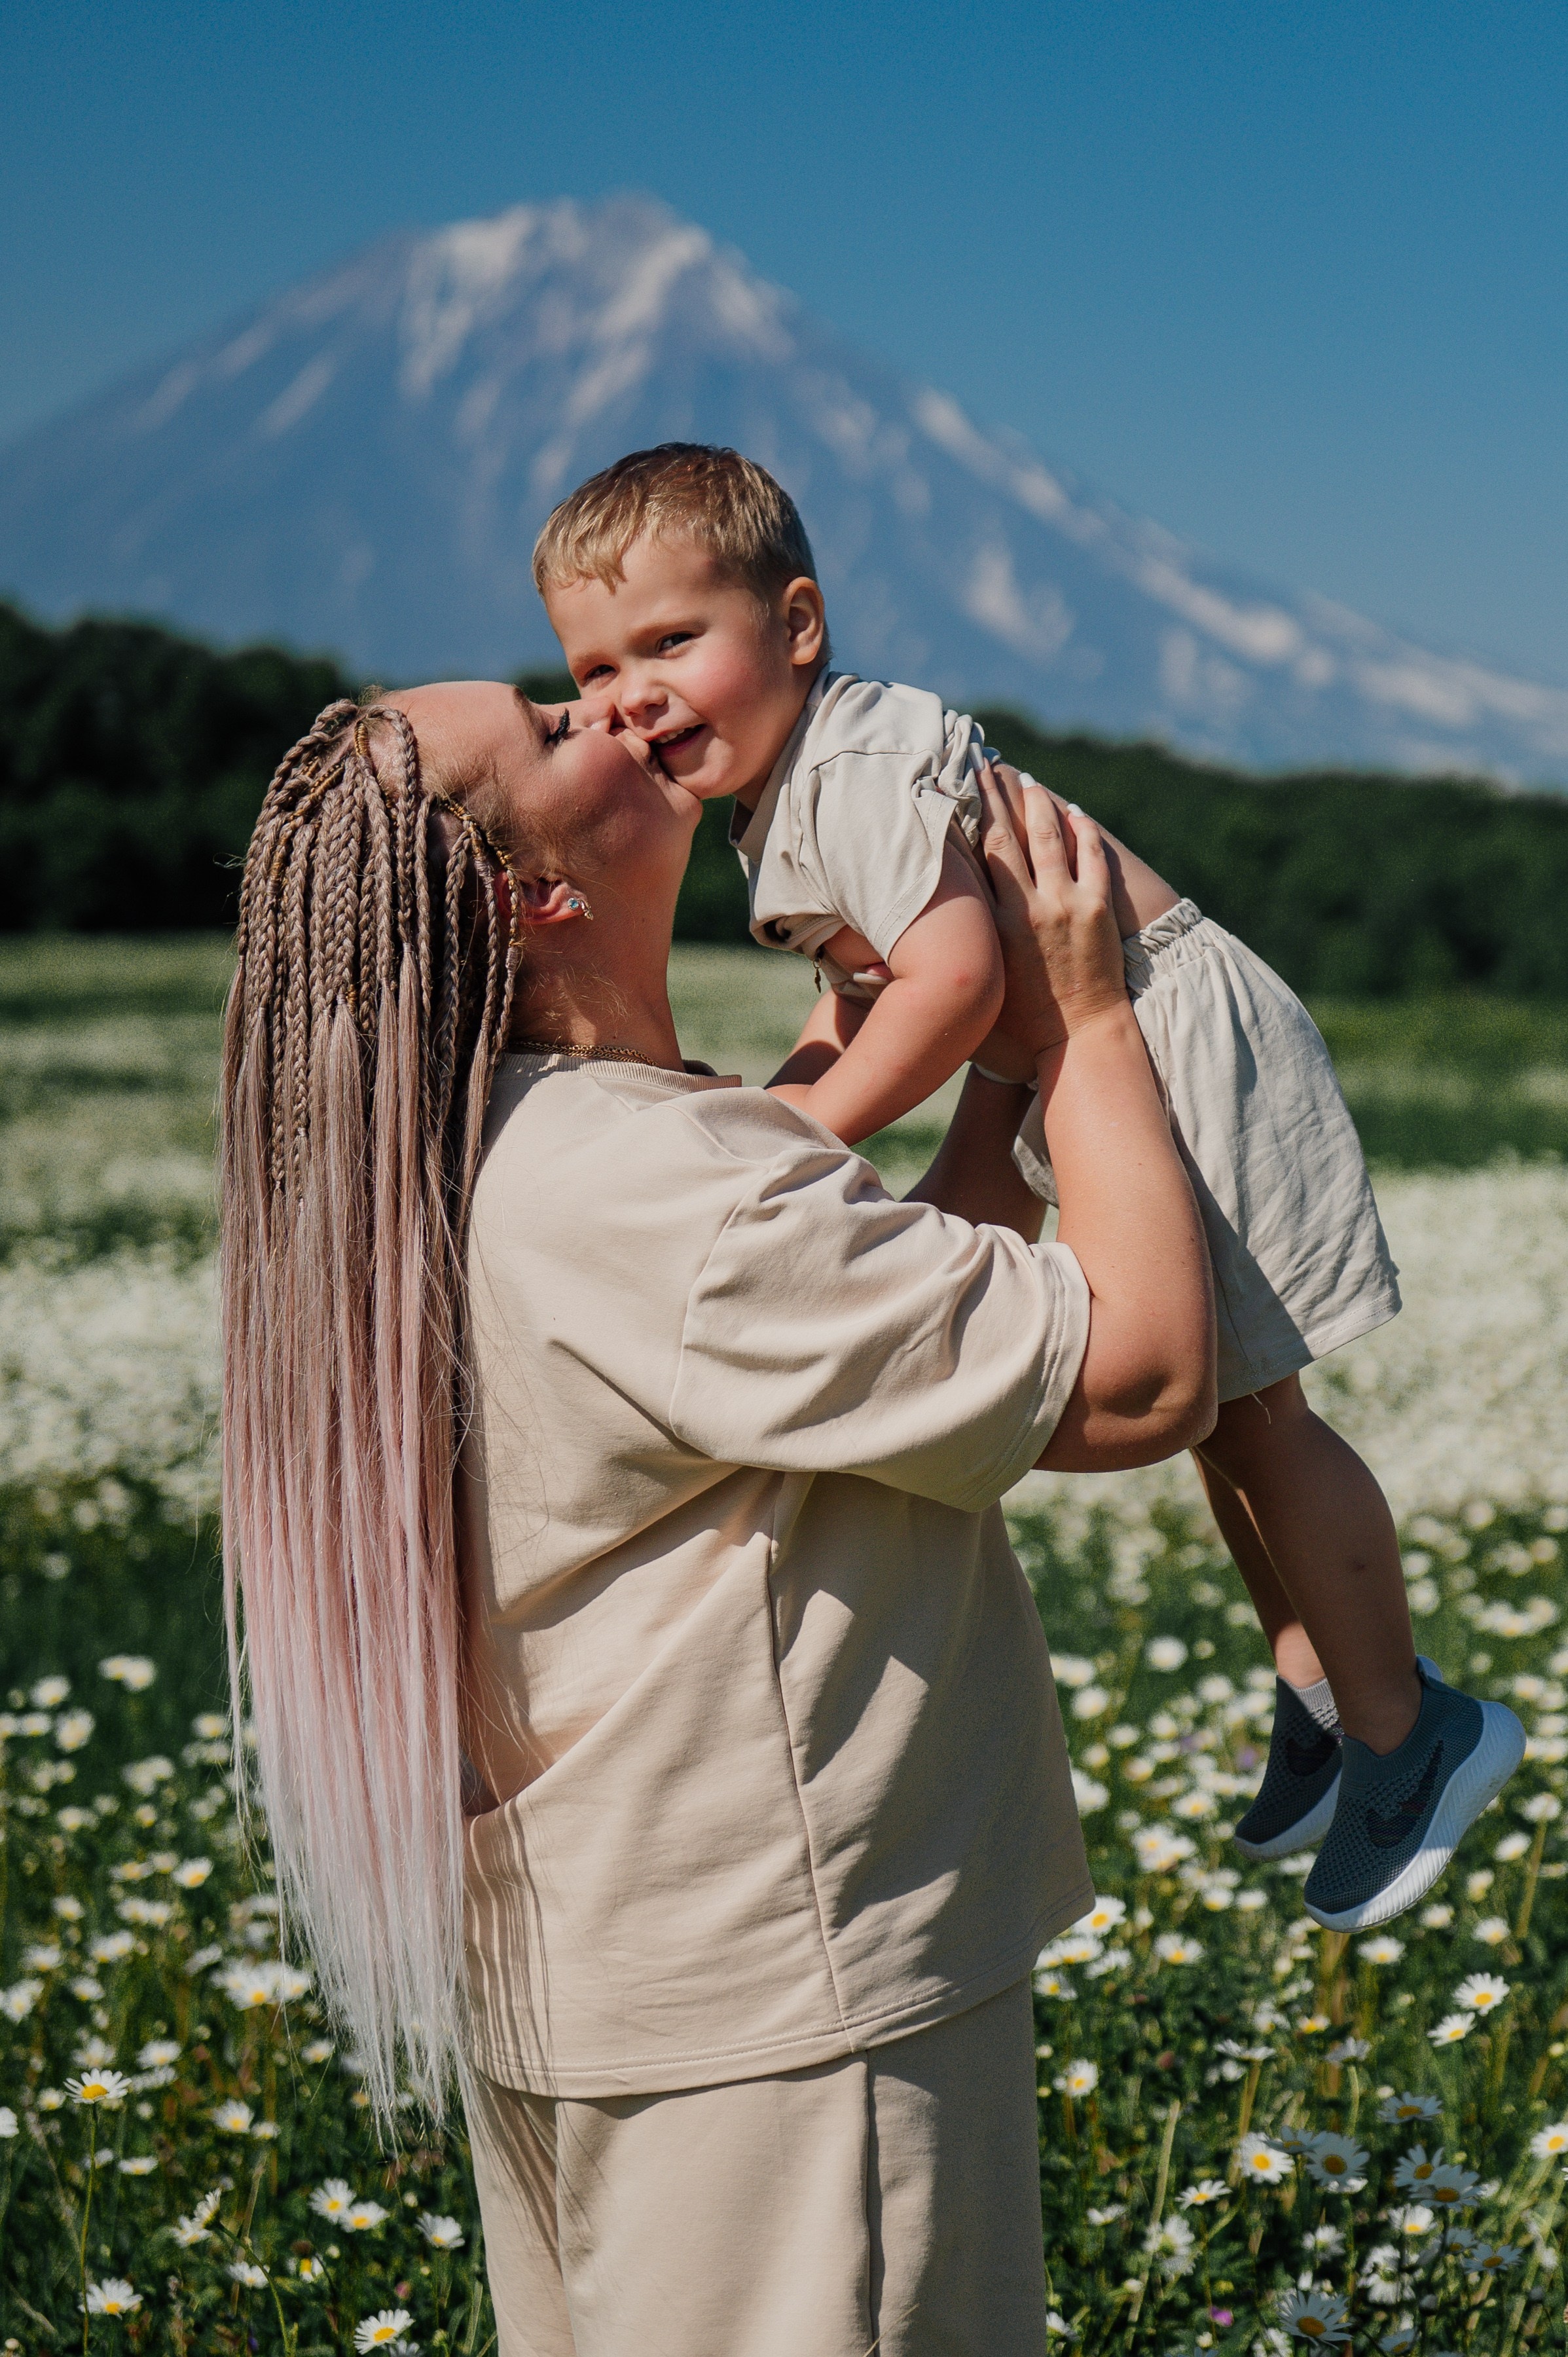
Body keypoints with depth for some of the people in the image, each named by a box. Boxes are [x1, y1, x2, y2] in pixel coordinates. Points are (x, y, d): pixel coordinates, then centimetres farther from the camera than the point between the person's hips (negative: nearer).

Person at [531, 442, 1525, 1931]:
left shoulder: (856, 768, -25)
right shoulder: (776, 803, 9)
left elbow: (953, 976, -35)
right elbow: (870, 986, 15)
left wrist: (822, 1124, -26)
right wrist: (772, 1098, 1)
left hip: (1175, 1040, -11)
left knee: (1240, 1404, -3)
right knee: (1207, 1404, 19)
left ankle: (1403, 1727, 11)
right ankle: (1315, 1682, 33)